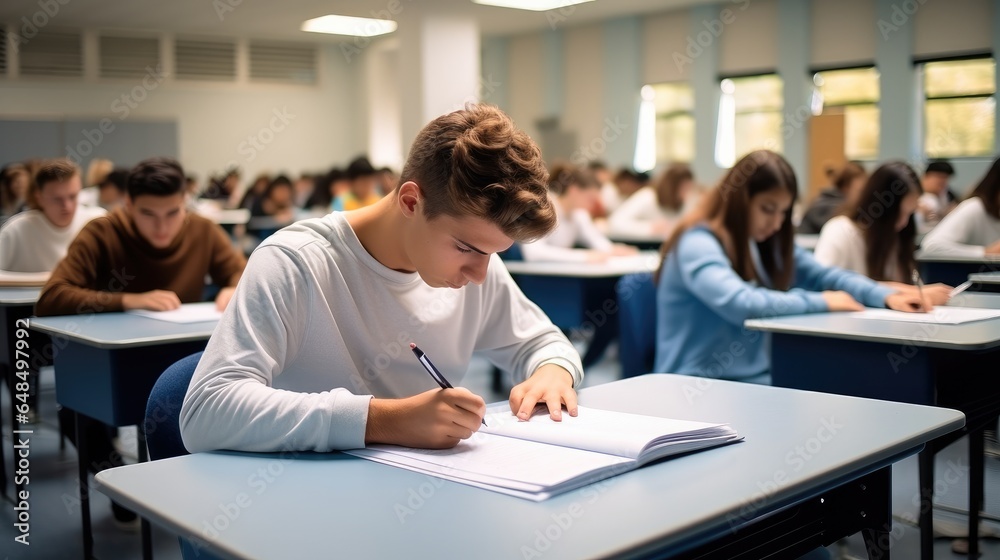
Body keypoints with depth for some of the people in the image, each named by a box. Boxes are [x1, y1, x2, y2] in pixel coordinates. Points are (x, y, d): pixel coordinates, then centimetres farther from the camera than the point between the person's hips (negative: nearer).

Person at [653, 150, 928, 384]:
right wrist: (820, 302, -20)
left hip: (755, 380, 8)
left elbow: (823, 275, 15)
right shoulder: (698, 244, -16)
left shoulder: (765, 243, 11)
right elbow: (738, 303, -31)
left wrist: (886, 296, -2)